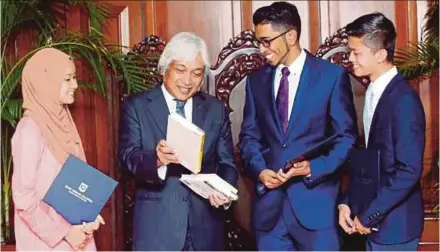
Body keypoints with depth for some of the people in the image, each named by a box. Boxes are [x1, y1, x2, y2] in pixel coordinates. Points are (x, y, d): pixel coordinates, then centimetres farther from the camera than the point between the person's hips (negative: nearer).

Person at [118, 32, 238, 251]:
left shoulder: (216, 109, 8)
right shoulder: (136, 106, 0)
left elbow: (226, 162, 7)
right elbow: (127, 157, -10)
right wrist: (156, 159, -30)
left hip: (205, 223, 3)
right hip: (156, 223, -3)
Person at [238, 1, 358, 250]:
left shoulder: (333, 75, -1)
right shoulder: (256, 80, 11)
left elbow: (346, 137, -2)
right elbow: (249, 135, 13)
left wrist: (313, 168, -16)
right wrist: (259, 170, -6)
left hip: (316, 200, -3)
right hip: (269, 203, 4)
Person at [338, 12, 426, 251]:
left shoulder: (403, 99, -19)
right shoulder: (374, 92, 7)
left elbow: (409, 171, -22)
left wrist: (368, 215, -16)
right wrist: (347, 202, 5)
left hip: (393, 222, -8)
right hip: (375, 220, 8)